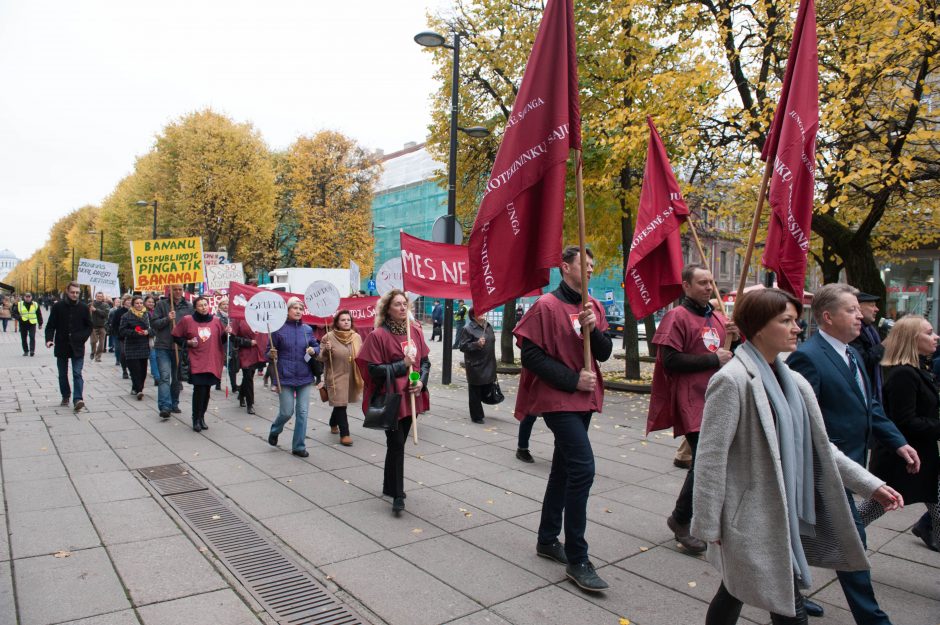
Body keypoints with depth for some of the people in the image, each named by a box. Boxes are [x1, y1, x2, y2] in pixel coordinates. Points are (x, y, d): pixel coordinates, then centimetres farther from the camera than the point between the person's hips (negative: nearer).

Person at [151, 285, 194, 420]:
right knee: (165, 376, -12)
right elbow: (153, 323, -2)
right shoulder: (161, 304, 1)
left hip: (180, 347, 3)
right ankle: (164, 407, -16)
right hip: (163, 346, -3)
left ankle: (174, 404, 25)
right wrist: (167, 319, -17)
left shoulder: (188, 307, 7)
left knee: (177, 378, 13)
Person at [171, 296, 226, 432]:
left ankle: (201, 416, 26)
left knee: (206, 390, 9)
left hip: (212, 362, 3)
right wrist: (188, 342, -8)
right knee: (199, 389, -12)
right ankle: (196, 419, 3)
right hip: (196, 361, -3)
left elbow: (222, 340, 15)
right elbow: (176, 336, 8)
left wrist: (226, 333, -6)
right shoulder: (187, 320, -1)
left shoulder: (216, 321, 5)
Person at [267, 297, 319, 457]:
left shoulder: (307, 329, 4)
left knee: (302, 412, 3)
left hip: (304, 377, 3)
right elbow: (270, 352, 1)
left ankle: (299, 446, 15)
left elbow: (317, 346, 15)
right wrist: (271, 355, -21)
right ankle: (274, 431, 35)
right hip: (285, 378, -3)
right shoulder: (279, 329, -5)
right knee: (287, 412, 1)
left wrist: (313, 350, -7)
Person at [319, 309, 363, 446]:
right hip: (336, 377, -5)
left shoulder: (357, 337, 4)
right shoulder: (329, 337, -8)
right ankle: (344, 434, 0)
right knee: (340, 404, -6)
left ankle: (333, 424, 43)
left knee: (341, 403, 19)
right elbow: (321, 358, -6)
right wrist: (326, 350, -26)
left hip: (352, 377, 5)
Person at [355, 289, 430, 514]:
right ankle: (397, 496, 5)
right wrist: (403, 363, -19)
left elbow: (425, 361, 10)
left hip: (410, 397, 6)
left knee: (398, 443, 17)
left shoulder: (415, 331, 5)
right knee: (396, 445, -5)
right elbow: (374, 370, -14)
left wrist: (421, 381, -8)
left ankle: (390, 485, 33)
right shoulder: (379, 335, -11)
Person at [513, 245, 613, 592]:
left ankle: (547, 540, 32)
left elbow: (604, 353, 7)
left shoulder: (593, 306, 9)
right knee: (583, 468, -14)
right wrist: (572, 380, -17)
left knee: (564, 468, 16)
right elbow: (531, 355, -14)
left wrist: (593, 330, -13)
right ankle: (577, 560, -2)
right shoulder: (546, 306, -11)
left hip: (583, 398, 8)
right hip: (557, 398, -8)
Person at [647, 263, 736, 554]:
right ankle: (681, 520, 12)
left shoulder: (718, 318, 14)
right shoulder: (677, 317, -9)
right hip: (693, 402, -8)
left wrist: (734, 339, 1)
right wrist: (713, 359, -14)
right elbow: (670, 361, -18)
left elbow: (728, 356, 22)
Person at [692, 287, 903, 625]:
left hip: (783, 515, 8)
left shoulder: (790, 380, 8)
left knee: (735, 594, 20)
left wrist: (871, 484, 10)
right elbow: (710, 457, -17)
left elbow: (817, 445, 15)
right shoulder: (731, 380, -18)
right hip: (752, 518, -8)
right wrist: (708, 525, -15)